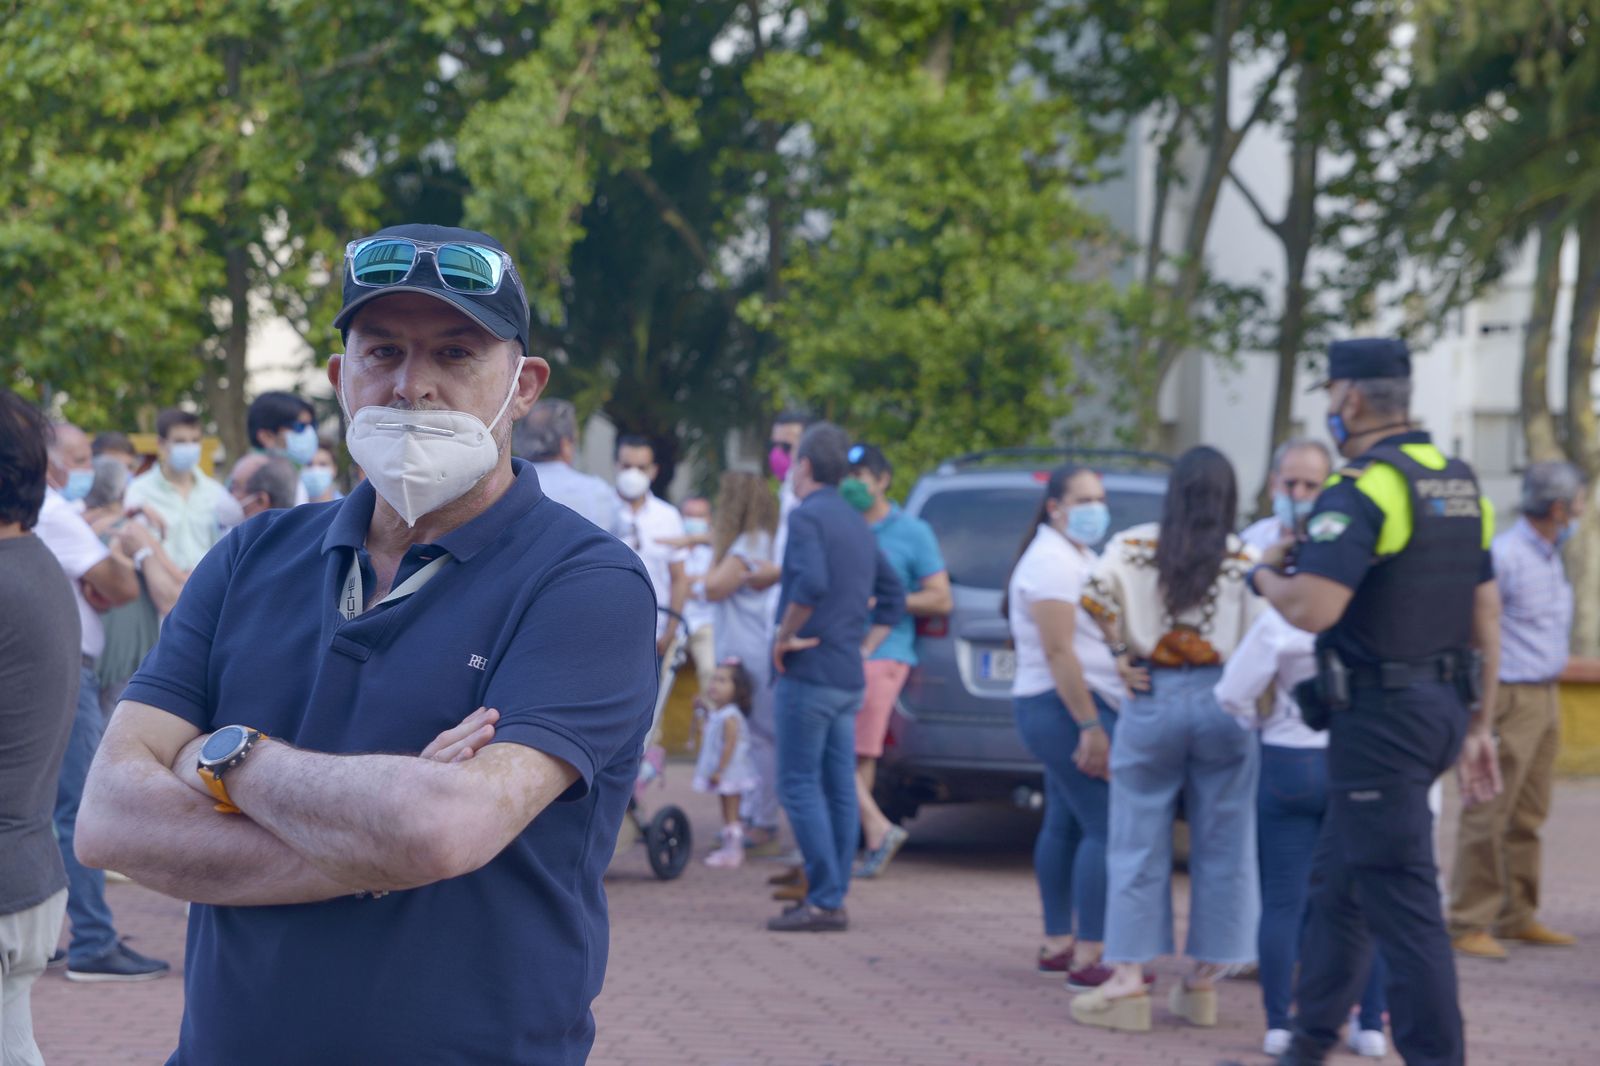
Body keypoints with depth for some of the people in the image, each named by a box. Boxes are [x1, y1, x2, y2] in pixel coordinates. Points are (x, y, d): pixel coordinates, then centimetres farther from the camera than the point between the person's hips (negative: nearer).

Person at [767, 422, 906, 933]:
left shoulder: (807, 516, -10)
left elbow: (811, 584, -27)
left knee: (800, 785, -7)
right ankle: (833, 899, 11)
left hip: (810, 674, -9)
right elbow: (893, 596, 24)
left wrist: (785, 638, -15)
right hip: (849, 676, 9)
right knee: (839, 788, 8)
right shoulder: (856, 523, 18)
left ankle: (824, 901, -10)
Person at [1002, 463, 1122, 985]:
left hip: (1070, 709, 11)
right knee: (1106, 829, -14)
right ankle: (1087, 958, -16)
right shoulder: (1052, 561, -14)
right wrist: (1092, 727, -23)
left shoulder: (1075, 556, 19)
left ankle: (1057, 944, 18)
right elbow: (1058, 652, -21)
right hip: (1068, 707, -11)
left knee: (1064, 825, 13)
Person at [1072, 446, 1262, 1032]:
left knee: (1138, 847, 5)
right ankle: (1203, 982, 14)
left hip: (1153, 700, 0)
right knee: (1221, 848, 10)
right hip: (1224, 701, 0)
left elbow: (1095, 595, -15)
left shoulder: (1135, 546, -1)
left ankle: (1129, 982, 2)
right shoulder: (1246, 560, -3)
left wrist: (1120, 655, -3)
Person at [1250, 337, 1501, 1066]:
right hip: (1441, 706, 9)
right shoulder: (1460, 485, 12)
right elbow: (1486, 617, 14)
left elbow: (1312, 610, -24)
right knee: (1337, 876, 20)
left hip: (1380, 718, -9)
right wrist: (1477, 725, 19)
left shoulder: (1363, 489, -16)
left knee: (1401, 899, -5)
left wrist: (1265, 576, -3)